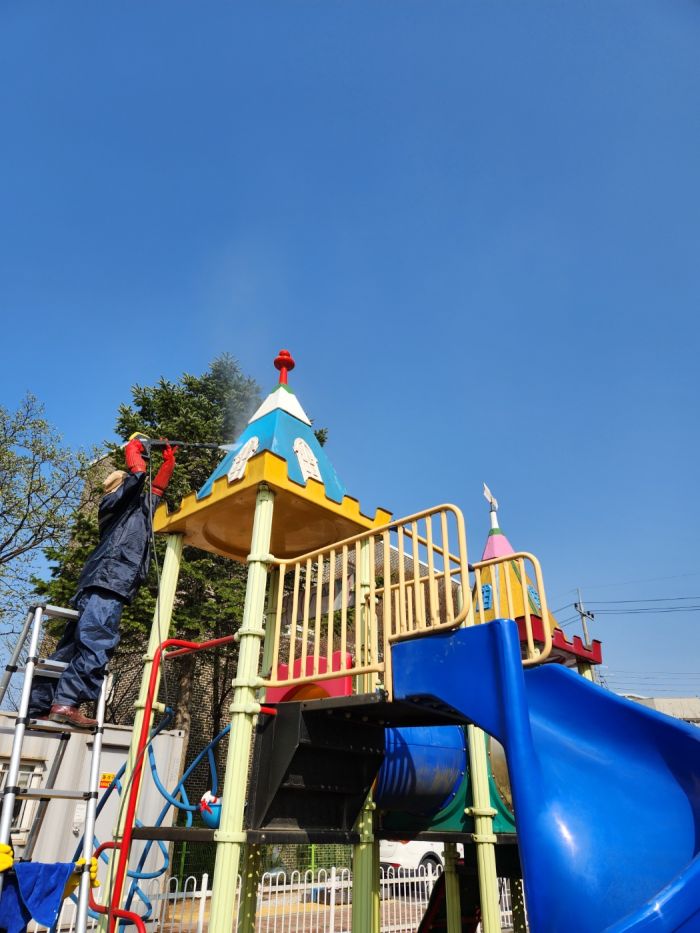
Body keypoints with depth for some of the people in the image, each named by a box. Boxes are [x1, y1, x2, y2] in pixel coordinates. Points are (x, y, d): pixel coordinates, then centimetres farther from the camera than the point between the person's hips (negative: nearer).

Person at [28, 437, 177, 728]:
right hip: (107, 580, -9)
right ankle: (66, 702, -30)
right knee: (97, 641, -22)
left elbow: (157, 487, 46)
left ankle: (38, 706, 6)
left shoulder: (138, 508, 33)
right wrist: (133, 448, 13)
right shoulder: (115, 501, 9)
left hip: (108, 584, 9)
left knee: (72, 646, 5)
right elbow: (139, 474, -5)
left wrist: (169, 461, 43)